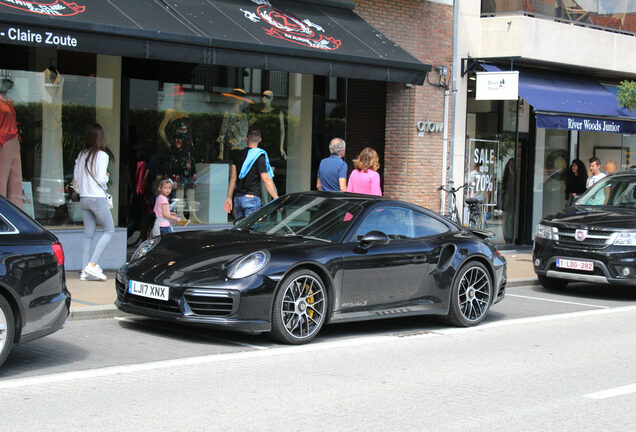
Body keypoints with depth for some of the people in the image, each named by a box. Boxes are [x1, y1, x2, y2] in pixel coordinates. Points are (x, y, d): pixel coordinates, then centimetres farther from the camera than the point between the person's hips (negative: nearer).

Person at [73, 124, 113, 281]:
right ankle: (92, 264, -10)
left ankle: (85, 271, 5)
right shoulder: (101, 155, -10)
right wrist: (106, 176, 6)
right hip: (97, 199, -7)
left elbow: (75, 178, 11)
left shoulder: (81, 155, 8)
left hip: (83, 199, 7)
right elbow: (101, 179, -14)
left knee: (88, 234, 9)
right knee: (109, 230, 3)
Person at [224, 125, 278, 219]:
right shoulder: (259, 156, -8)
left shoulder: (237, 154, 9)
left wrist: (229, 198, 17)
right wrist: (276, 199, -11)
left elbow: (233, 177, 12)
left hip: (237, 198, 6)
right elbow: (266, 180, -12)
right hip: (251, 197, -6)